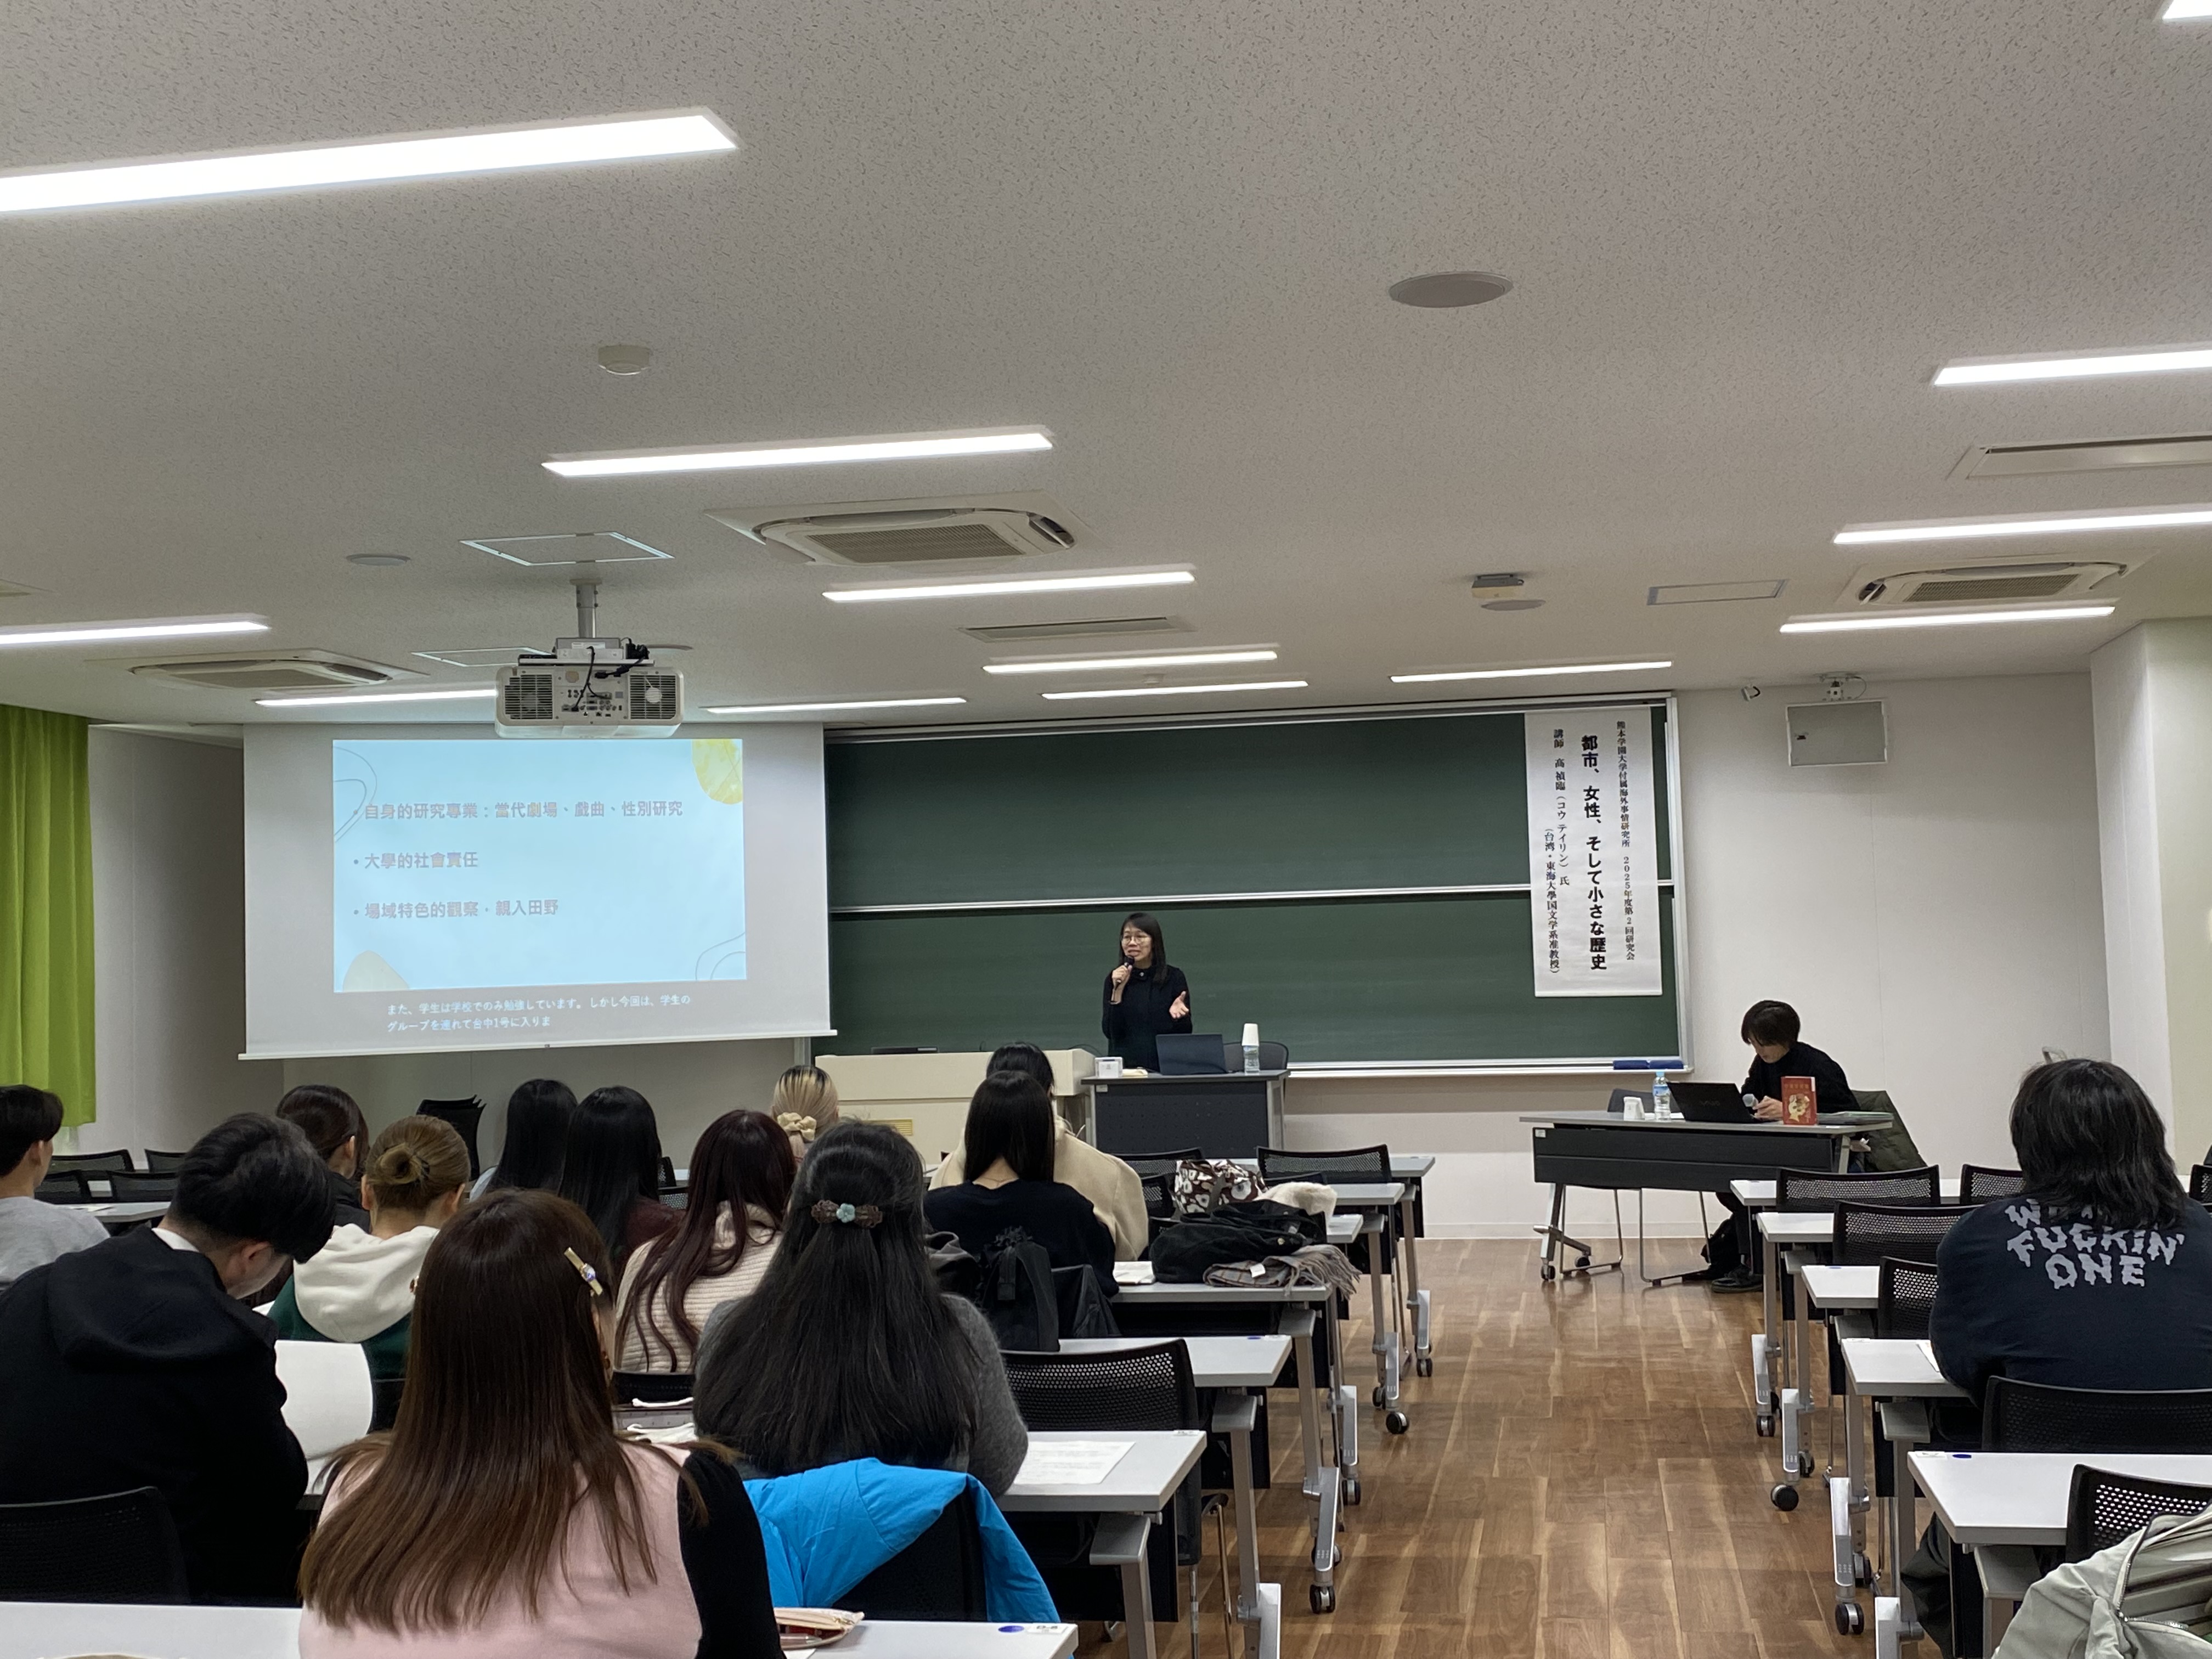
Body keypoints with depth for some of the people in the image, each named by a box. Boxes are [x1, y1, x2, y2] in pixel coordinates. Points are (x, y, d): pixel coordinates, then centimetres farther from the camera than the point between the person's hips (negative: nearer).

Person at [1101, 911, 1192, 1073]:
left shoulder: (1174, 977, 4)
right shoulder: (1115, 979, 7)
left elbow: (1185, 1033, 6)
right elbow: (1110, 1032, -1)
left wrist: (1178, 1015, -14)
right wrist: (1118, 991, -9)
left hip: (1165, 1066, 0)